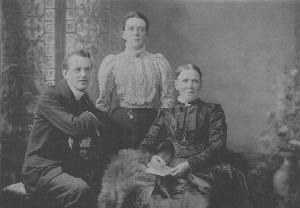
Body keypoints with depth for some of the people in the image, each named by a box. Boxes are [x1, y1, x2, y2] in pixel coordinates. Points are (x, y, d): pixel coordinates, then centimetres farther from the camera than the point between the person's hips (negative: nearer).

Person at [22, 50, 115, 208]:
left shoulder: (84, 100, 11)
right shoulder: (50, 97, -14)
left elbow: (109, 124, 7)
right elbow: (75, 127, -28)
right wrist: (89, 117, -7)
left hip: (70, 165, 7)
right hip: (41, 170, -7)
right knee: (80, 189, -33)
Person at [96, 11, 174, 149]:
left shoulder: (159, 62, 7)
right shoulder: (110, 62, 8)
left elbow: (168, 101, 5)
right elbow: (103, 102, 9)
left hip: (149, 121, 0)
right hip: (119, 121, 0)